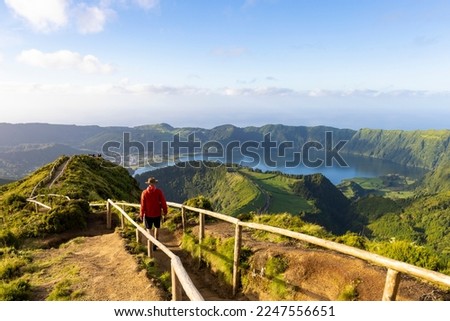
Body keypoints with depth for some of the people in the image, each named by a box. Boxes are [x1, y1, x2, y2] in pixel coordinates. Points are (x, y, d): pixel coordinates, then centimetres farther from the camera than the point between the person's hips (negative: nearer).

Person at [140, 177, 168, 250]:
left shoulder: (144, 192, -10)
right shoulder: (159, 191, -11)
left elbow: (142, 205, -7)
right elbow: (163, 203, -9)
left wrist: (141, 215, 3)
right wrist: (165, 211, 5)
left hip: (148, 214, 0)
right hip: (157, 213, 1)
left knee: (149, 229, 12)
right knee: (157, 227, 21)